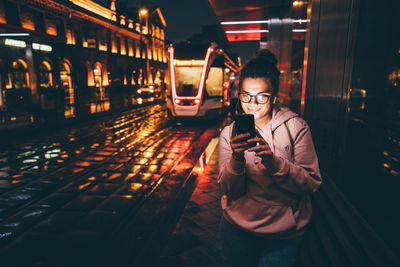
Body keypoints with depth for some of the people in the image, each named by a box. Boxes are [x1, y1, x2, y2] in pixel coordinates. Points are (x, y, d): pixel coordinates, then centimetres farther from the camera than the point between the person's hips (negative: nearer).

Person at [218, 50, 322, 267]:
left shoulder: (295, 127, -9)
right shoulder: (230, 133, -6)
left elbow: (311, 183, -14)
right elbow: (230, 190, -12)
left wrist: (273, 161, -31)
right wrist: (237, 158, -32)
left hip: (284, 234, -1)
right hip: (238, 227, 2)